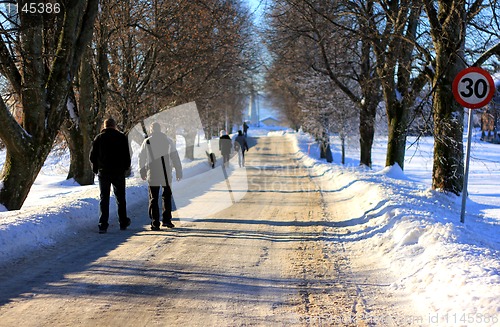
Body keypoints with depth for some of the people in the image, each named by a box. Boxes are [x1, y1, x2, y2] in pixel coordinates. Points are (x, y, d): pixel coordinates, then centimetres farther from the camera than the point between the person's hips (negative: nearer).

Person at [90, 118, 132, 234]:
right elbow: (127, 155, -1)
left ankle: (103, 225, -5)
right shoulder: (122, 137, -1)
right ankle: (123, 223, 19)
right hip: (119, 172, 0)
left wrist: (96, 169, 13)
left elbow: (92, 156, 2)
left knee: (104, 198, 3)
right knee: (120, 198, 12)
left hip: (103, 172, 0)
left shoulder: (99, 138, 1)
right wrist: (126, 167, 12)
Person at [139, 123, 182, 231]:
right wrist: (178, 171, 5)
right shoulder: (168, 141, 0)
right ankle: (166, 220, 13)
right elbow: (175, 157, 0)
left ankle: (155, 223, 1)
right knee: (167, 196, 17)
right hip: (166, 174, 1)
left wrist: (143, 171, 17)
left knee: (153, 199, 4)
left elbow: (142, 158, 5)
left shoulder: (147, 142, -2)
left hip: (152, 174, -1)